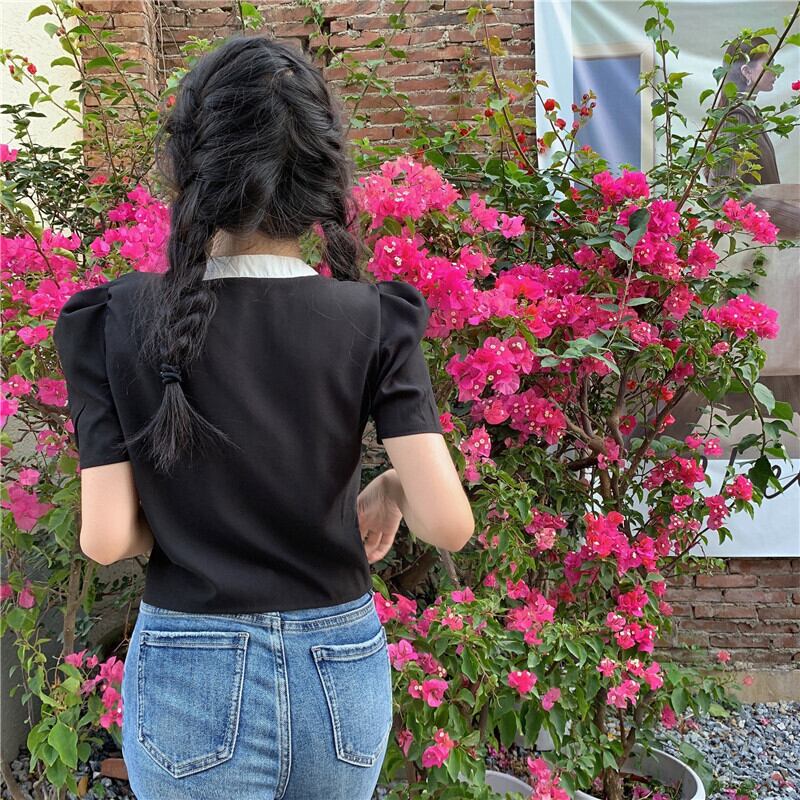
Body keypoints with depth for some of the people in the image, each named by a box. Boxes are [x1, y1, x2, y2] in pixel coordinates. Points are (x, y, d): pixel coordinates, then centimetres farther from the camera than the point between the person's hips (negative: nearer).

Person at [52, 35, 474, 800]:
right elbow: (448, 522, -16)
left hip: (191, 678, -1)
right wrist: (390, 490, 4)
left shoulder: (117, 321, -11)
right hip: (342, 670, 2)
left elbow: (106, 537, -12)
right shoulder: (373, 320, -11)